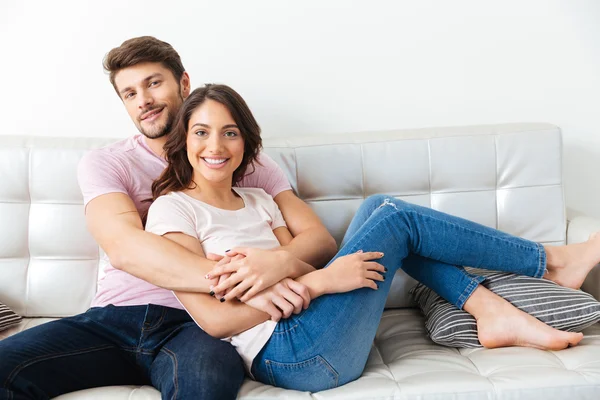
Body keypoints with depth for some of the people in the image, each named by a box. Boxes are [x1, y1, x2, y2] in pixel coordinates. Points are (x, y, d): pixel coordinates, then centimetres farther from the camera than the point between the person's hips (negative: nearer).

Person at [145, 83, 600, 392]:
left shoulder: (259, 200, 16)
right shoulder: (171, 209, -5)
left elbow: (303, 265, 7)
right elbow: (212, 319, -14)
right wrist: (318, 281, -19)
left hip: (315, 347, 7)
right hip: (286, 354, -7)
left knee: (380, 207, -1)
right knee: (397, 218, -10)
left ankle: (495, 316, -5)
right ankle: (552, 261, 5)